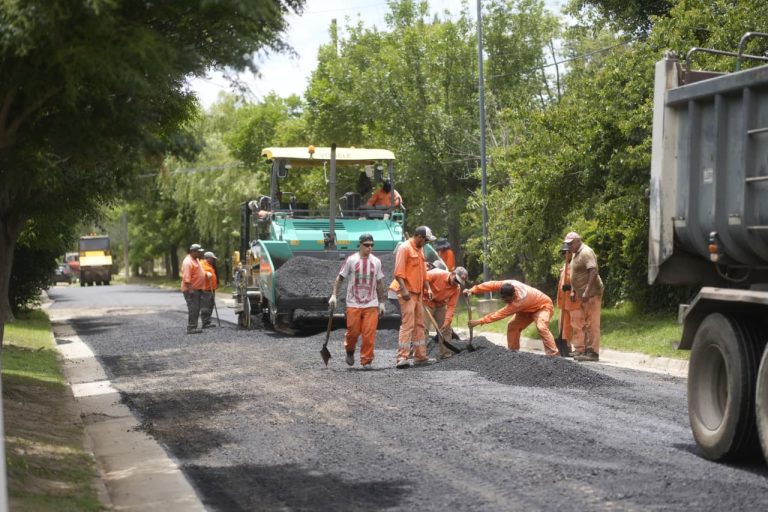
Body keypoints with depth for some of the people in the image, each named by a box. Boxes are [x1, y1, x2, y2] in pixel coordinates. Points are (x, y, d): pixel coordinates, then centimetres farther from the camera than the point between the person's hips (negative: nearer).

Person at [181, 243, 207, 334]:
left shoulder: (196, 260, 15)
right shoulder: (188, 262, -17)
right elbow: (186, 278, -23)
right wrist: (190, 289, -28)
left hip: (197, 289, 10)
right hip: (191, 289, -10)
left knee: (196, 309, 13)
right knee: (192, 309, -11)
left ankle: (194, 327, 18)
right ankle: (190, 328, -11)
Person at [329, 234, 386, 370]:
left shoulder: (376, 262, 8)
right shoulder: (351, 260, -1)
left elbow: (379, 283, 15)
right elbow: (339, 278, 4)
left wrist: (382, 303, 14)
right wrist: (333, 295, -6)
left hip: (371, 304, 2)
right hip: (354, 304, -2)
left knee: (369, 334, -6)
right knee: (353, 331, -2)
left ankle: (366, 361, 1)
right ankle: (350, 351, 28)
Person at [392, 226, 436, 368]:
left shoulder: (420, 249, 17)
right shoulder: (404, 248, -11)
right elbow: (398, 272, -18)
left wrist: (427, 287, 18)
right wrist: (403, 289, -25)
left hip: (418, 293, 10)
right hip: (408, 293, -10)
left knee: (419, 324, 12)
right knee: (407, 324, -14)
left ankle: (420, 356, 18)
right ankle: (402, 358, -15)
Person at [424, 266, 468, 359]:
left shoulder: (457, 289, -12)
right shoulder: (437, 274, -27)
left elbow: (451, 306, -13)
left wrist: (447, 321, -21)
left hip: (441, 305, 6)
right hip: (427, 302, -6)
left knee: (446, 329, 5)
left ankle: (445, 353, 16)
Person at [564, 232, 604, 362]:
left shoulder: (586, 252, -14)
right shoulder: (575, 254, 16)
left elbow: (593, 271, -24)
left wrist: (587, 291, -29)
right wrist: (574, 291, 19)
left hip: (591, 294, -10)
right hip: (580, 295, 10)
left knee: (591, 324, -7)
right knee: (577, 322, 13)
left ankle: (593, 352, -6)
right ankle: (580, 350, 18)